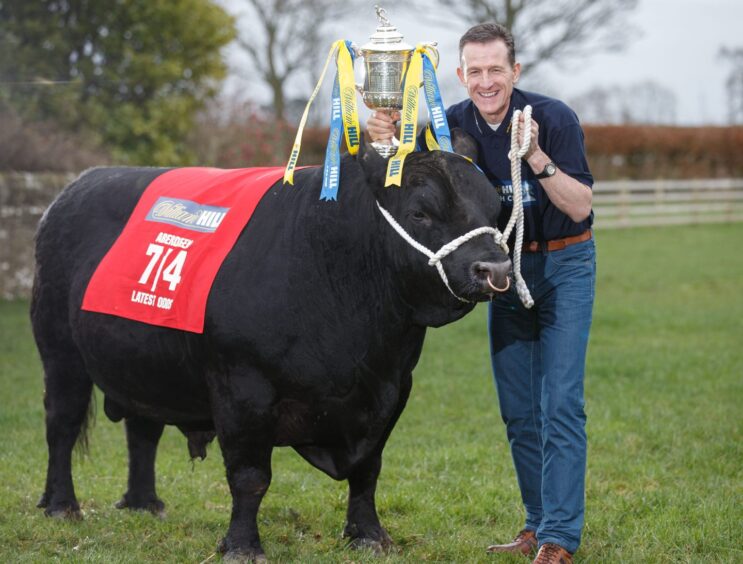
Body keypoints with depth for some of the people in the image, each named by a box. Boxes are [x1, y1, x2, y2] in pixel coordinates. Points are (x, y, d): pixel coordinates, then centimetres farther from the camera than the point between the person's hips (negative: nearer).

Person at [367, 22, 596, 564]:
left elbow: (580, 206, -21)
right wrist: (388, 140, -25)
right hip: (505, 270, 5)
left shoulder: (553, 118, -18)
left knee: (561, 402, -10)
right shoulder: (454, 125, -5)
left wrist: (536, 157, -35)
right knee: (518, 409, 8)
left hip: (565, 265, -5)